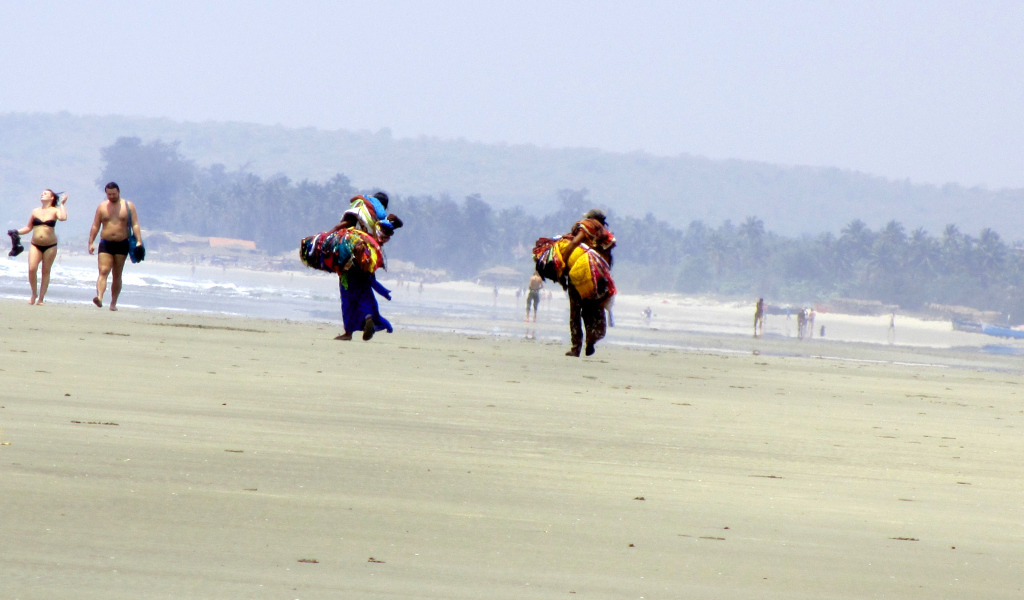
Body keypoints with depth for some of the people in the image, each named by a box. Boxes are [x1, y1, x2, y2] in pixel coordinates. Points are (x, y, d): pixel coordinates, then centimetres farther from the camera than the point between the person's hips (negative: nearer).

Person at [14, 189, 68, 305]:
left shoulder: (55, 211, 1)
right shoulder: (35, 211, 10)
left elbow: (63, 217, -21)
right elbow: (29, 228, 16)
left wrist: (62, 204, -12)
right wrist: (17, 232, 1)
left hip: (50, 246, -2)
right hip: (36, 245, 2)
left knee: (46, 271, 2)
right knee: (32, 269, -13)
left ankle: (41, 298, 8)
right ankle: (34, 294, 6)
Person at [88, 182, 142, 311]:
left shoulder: (128, 206, 4)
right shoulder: (102, 207, 8)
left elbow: (135, 225, -1)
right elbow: (95, 226, 8)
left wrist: (139, 241, -12)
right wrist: (91, 243, 0)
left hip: (122, 244, 0)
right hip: (105, 244, 0)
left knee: (117, 275, 6)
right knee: (103, 272, -17)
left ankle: (113, 303, 12)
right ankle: (99, 298, -34)